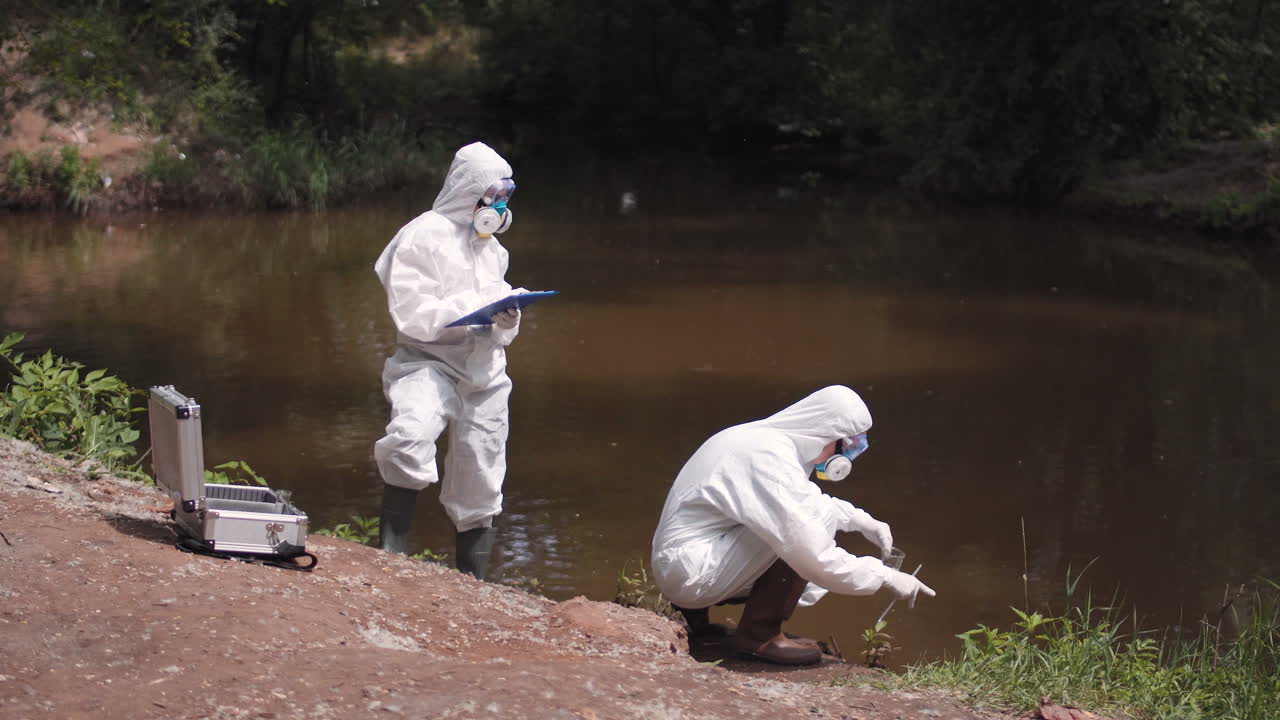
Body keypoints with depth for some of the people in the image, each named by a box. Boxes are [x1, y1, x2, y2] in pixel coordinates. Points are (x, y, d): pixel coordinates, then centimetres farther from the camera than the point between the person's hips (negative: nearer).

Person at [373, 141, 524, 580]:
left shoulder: (492, 248, 17)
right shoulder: (424, 236, -6)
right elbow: (413, 315, -15)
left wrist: (507, 322, -3)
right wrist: (479, 307, -18)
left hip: (484, 373, 7)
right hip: (429, 363, -7)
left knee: (479, 493, 9)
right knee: (411, 436, -36)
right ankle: (392, 556, -30)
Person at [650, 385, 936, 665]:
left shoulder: (767, 438, 8)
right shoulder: (770, 460, -22)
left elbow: (807, 498, 29)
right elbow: (815, 558, -24)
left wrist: (861, 520, 17)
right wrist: (885, 576, -13)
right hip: (690, 574, -10)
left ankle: (696, 609, 15)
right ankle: (758, 634, -11)